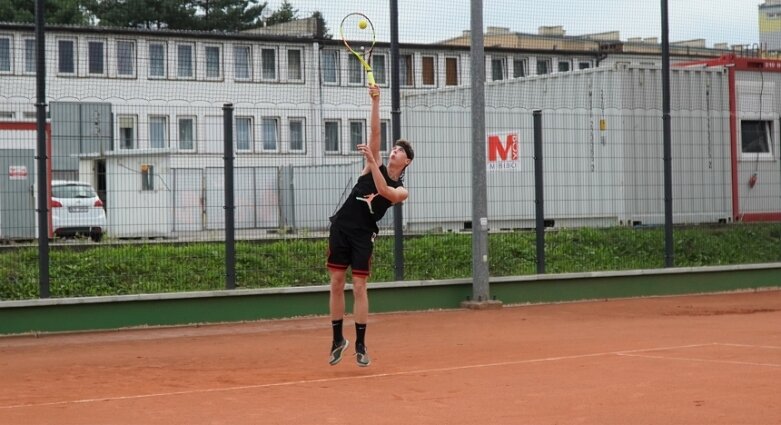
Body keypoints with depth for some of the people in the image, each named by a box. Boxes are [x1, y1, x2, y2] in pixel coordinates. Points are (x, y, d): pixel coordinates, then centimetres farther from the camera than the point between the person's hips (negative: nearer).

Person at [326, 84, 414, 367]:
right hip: (340, 227, 3)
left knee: (359, 287, -6)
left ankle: (360, 345, 1)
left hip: (363, 235, -3)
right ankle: (338, 339, 14)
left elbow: (383, 190, -22)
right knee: (336, 284, 3)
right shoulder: (375, 167, 8)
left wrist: (370, 160, -26)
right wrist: (375, 102, -9)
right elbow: (375, 133, 1)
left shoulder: (400, 190, 1)